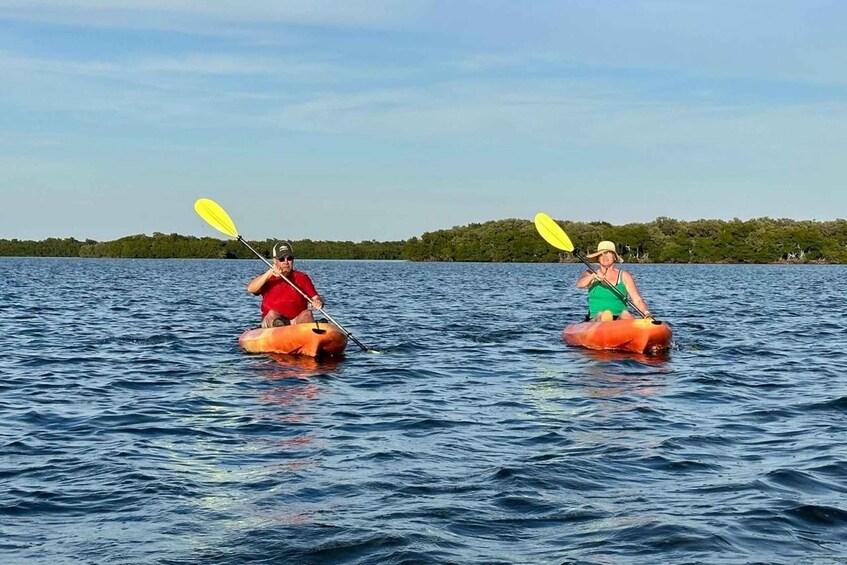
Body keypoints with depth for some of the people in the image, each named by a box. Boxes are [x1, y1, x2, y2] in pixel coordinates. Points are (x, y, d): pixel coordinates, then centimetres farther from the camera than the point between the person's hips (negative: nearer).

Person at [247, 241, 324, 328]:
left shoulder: (302, 278, 12)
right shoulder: (267, 278, 10)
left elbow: (316, 298, 4)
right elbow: (250, 289, -9)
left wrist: (318, 302, -22)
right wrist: (269, 273, -20)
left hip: (297, 321, 1)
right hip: (271, 321, -1)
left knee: (307, 313, -26)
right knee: (272, 313, -30)